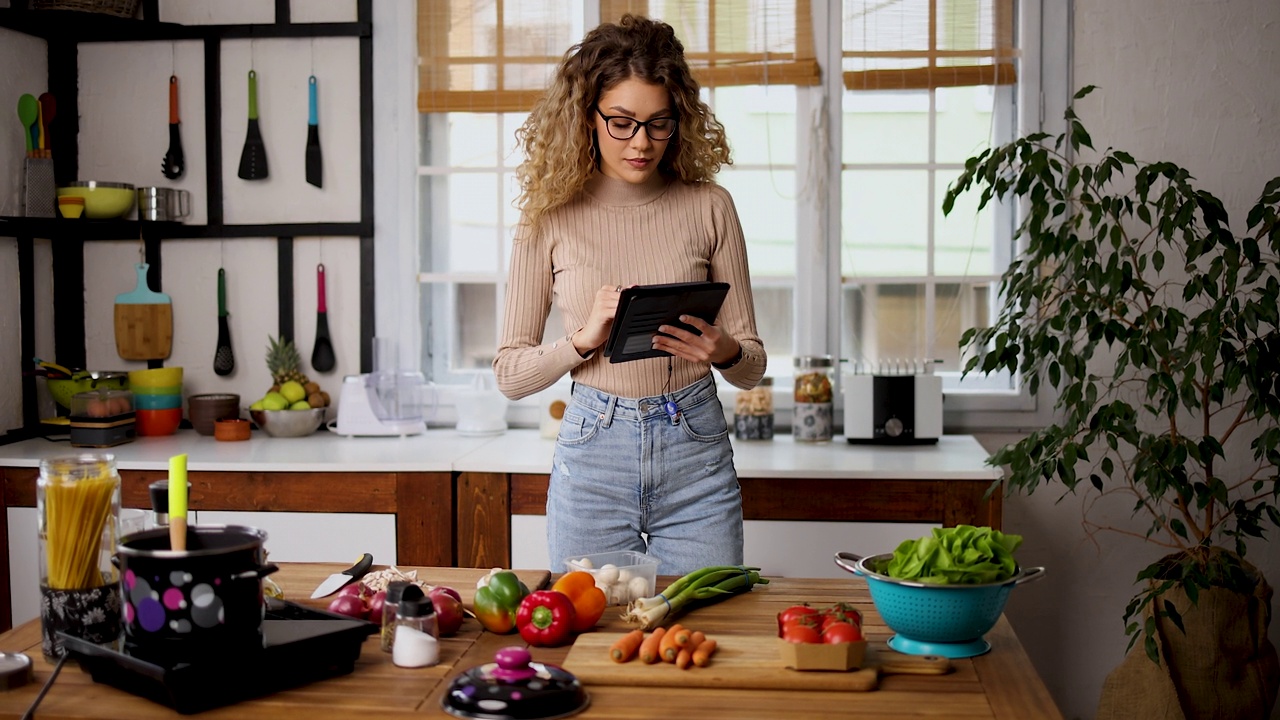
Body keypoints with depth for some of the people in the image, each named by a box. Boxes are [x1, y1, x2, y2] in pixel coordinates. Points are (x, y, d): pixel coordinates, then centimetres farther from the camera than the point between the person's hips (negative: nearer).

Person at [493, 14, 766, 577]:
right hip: (593, 452, 0)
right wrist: (585, 338, -16)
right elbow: (510, 373, 1)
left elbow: (753, 366, 5)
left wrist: (725, 352, -17)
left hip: (694, 452, 0)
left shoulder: (708, 208, 0)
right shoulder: (551, 217, -1)